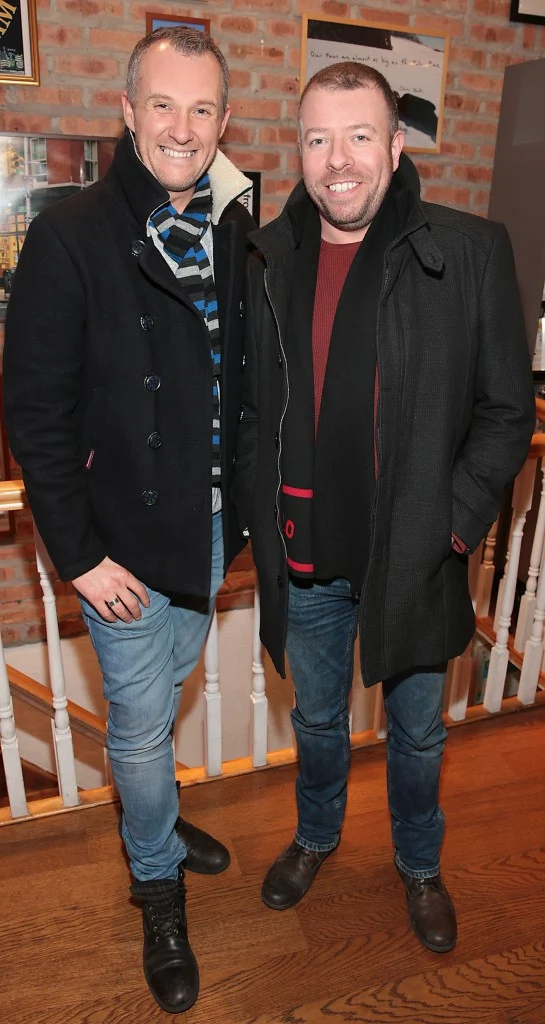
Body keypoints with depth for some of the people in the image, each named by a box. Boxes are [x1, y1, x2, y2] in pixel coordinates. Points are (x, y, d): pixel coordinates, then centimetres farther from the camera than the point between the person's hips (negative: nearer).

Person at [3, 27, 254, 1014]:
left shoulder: (233, 230, 3)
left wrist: (239, 502, 6)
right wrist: (79, 554, -15)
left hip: (209, 525, 5)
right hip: (126, 539, -5)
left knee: (164, 698, 25)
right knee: (140, 726, 10)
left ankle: (155, 821, 52)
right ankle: (158, 884, 37)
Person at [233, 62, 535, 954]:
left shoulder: (471, 253, -10)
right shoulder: (266, 260, -1)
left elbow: (506, 409, -6)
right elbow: (246, 404, 6)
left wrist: (454, 527, -13)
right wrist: (261, 515, -1)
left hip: (414, 560, -2)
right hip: (304, 560, 3)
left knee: (416, 732, 20)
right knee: (317, 720, 24)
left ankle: (420, 864, 50)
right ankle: (317, 835, 55)